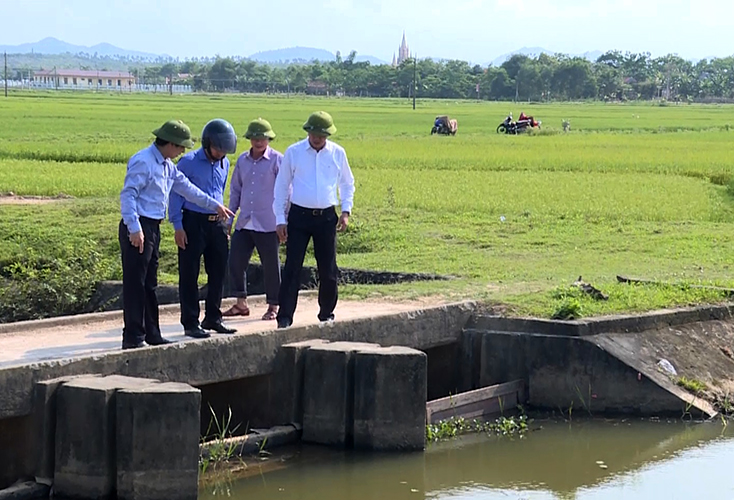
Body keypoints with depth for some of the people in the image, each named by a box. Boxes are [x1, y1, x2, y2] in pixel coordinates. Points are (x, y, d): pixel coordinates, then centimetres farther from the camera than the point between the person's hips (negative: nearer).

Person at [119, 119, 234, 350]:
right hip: (138, 229, -10)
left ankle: (152, 334, 20)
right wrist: (134, 229, -24)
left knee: (150, 284, 14)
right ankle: (133, 337, -5)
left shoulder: (167, 166, 16)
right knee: (135, 284, -7)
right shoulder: (143, 162, -15)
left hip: (153, 227, 10)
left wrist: (214, 205, 30)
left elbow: (186, 187, 27)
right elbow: (128, 195, -19)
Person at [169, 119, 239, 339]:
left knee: (219, 272, 9)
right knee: (189, 275, -1)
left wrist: (225, 224, 19)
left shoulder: (224, 164, 11)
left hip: (216, 223, 6)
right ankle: (190, 323, 3)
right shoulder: (188, 162, -9)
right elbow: (175, 194, -7)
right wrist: (178, 226, -12)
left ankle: (213, 318, 22)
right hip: (193, 223, -6)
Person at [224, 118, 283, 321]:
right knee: (236, 261, 3)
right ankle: (241, 303, 16)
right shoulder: (242, 160, 11)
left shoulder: (277, 160, -4)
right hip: (244, 223, 5)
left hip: (268, 224, -5)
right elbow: (235, 190, 18)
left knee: (271, 265, 3)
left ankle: (273, 306, 14)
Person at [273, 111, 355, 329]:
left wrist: (346, 210, 5)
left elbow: (347, 183, 17)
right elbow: (281, 186, 4)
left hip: (326, 217, 2)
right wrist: (280, 219, -1)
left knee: (328, 269, 6)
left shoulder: (337, 153, 4)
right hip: (299, 215, -2)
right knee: (292, 267, -7)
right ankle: (285, 316, -5)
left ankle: (327, 314, 21)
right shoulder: (293, 153, -1)